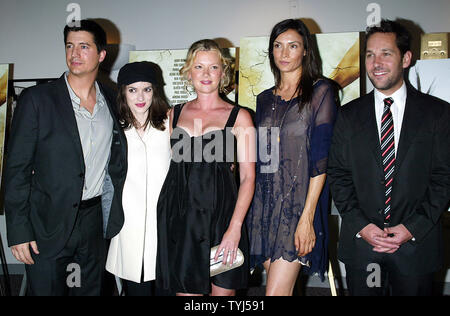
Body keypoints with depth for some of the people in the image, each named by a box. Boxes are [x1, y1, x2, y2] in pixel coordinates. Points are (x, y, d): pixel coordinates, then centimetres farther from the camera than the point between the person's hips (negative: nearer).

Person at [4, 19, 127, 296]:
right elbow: (17, 167, -8)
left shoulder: (111, 102, 5)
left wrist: (111, 218, 9)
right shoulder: (37, 99, -8)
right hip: (48, 225, -4)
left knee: (90, 290, 16)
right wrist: (18, 230, -11)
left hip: (94, 222, 4)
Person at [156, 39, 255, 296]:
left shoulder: (239, 117, 2)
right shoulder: (175, 114, 12)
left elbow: (248, 177, -3)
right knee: (185, 289, 6)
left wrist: (235, 227, -14)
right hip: (179, 215, 3)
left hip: (220, 214, -2)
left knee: (223, 290, 7)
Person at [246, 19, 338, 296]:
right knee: (280, 285, 11)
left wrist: (307, 217, -16)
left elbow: (321, 158, -9)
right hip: (265, 202, 5)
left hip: (299, 202, -5)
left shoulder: (320, 91, -2)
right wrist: (252, 209, 7)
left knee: (276, 291, -8)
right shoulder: (265, 99, 14)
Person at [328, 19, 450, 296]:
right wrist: (361, 225, -9)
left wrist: (411, 228, -11)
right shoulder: (349, 115, 4)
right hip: (360, 242, 1)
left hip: (417, 243, -1)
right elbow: (338, 175, 1)